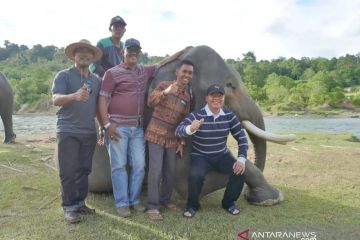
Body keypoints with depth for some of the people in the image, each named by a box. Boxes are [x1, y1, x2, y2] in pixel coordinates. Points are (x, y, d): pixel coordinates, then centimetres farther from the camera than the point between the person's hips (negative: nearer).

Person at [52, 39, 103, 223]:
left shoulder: (96, 80, 14)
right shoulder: (64, 75, -1)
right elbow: (56, 99, -14)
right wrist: (74, 96, -34)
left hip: (89, 132, 5)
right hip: (68, 131, -4)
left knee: (84, 170, 10)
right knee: (68, 171, -1)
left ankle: (80, 202, 22)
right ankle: (69, 207, 10)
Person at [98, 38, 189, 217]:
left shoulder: (144, 71, 14)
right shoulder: (113, 73, -2)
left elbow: (162, 63, 28)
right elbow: (102, 100, -5)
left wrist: (182, 51, 29)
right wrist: (107, 124, -13)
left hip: (137, 127, 5)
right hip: (118, 126, -5)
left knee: (139, 165, 6)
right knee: (119, 166, 1)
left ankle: (134, 200, 21)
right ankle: (122, 203, 12)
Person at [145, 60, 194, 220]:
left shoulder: (187, 96, 10)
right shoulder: (164, 85, -4)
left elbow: (184, 120, 13)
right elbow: (150, 102, -18)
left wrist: (181, 142, 10)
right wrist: (165, 92, -35)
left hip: (172, 138, 5)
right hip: (156, 134, -5)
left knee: (170, 171, 11)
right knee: (155, 170, -8)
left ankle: (165, 199, 29)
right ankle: (152, 206, 1)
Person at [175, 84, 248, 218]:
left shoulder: (229, 116, -6)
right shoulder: (196, 115, -18)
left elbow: (241, 138, -2)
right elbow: (178, 132, -31)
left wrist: (241, 159, -14)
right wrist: (190, 129, -54)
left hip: (222, 156, 4)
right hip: (200, 156, -3)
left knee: (239, 172, -18)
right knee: (196, 175, -31)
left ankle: (228, 202, 11)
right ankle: (192, 205, 1)